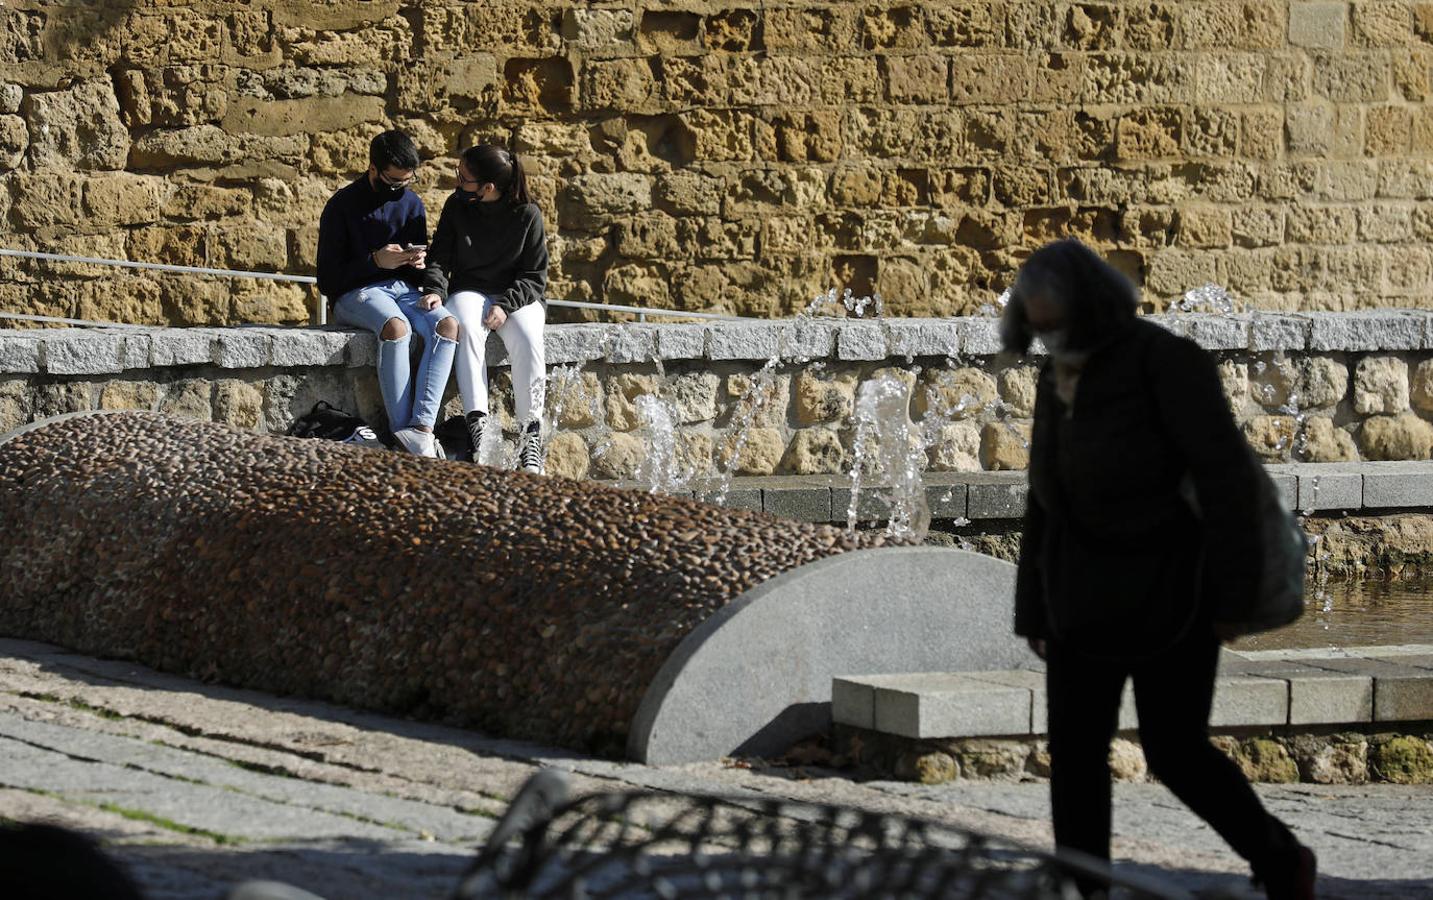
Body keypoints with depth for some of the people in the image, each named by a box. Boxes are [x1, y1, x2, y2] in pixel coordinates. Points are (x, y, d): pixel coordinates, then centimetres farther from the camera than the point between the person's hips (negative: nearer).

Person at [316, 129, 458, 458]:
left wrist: (419, 264, -4)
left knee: (447, 325, -28)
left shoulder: (412, 204, 12)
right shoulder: (343, 206, -4)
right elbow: (327, 280, -5)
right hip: (355, 295, -5)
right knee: (396, 327, -39)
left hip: (402, 290, 5)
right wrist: (375, 261, -17)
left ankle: (421, 428, -41)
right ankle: (401, 432, -38)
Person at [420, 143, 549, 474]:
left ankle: (530, 431, -29)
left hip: (518, 297, -1)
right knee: (467, 331, -35)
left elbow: (535, 277, -3)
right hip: (469, 293, 1)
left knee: (527, 340, -34)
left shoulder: (527, 215, -6)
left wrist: (506, 304, -19)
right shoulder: (457, 206, 1)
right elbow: (439, 257, 5)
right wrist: (435, 289, -16)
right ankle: (476, 422, -45)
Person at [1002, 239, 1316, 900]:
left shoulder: (1163, 361, -17)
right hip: (1088, 594, 7)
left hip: (1167, 589, -7)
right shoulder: (1059, 381, 7)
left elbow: (1224, 474, -18)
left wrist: (1231, 592, -19)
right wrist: (1035, 610, 12)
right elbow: (1047, 501, 13)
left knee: (1176, 752, -3)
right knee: (1075, 748, 0)